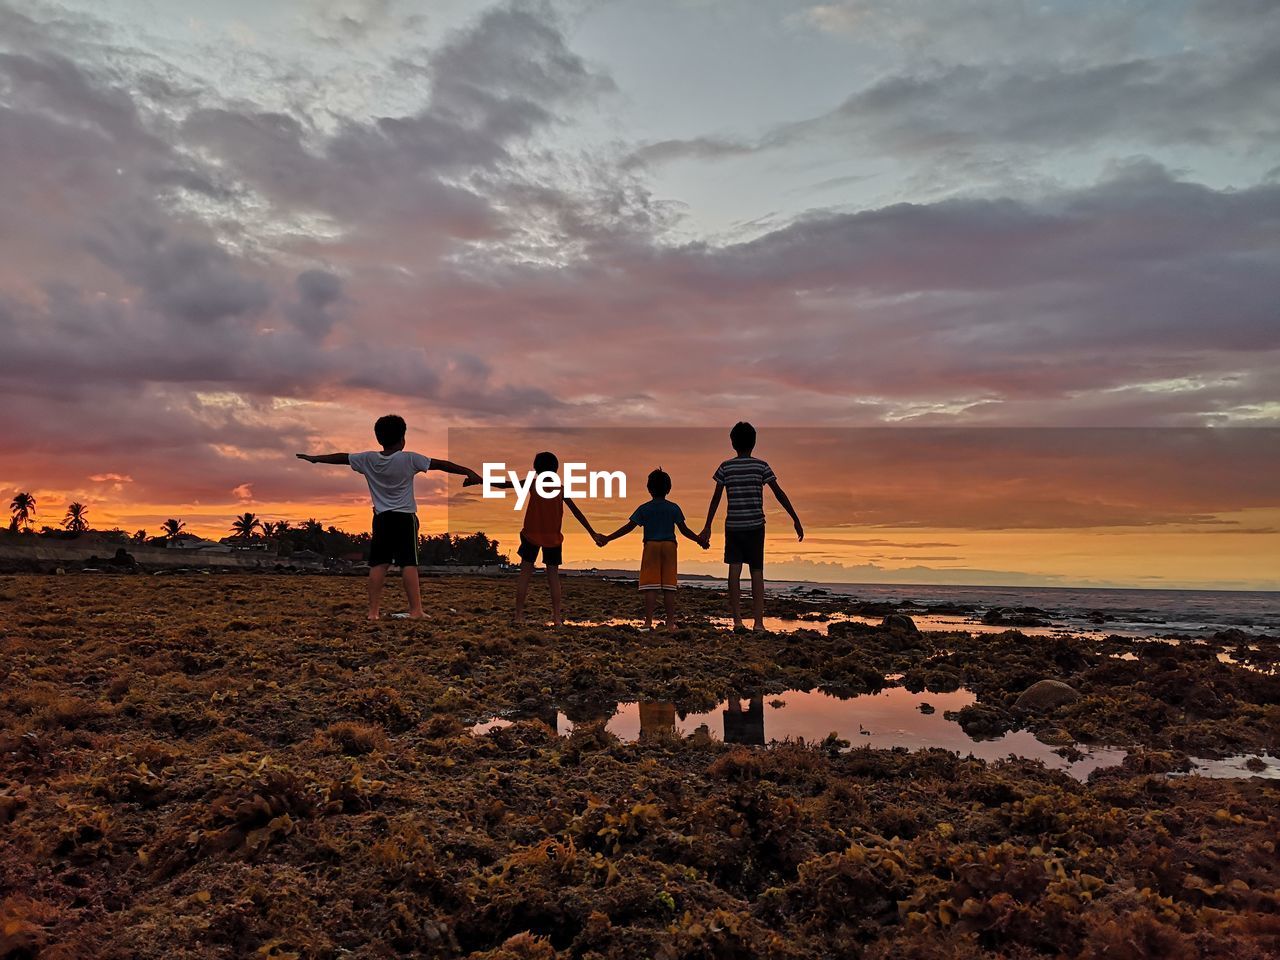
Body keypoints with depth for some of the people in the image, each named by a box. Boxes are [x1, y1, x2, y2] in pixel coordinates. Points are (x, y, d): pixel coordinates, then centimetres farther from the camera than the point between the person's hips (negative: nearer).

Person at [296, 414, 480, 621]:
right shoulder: (409, 459, -10)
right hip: (404, 518, -4)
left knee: (378, 563, 8)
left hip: (381, 518, 4)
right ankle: (415, 610, -8)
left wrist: (314, 458, 27)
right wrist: (468, 472, -11)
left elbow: (341, 457, 13)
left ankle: (373, 610, 8)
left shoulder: (368, 459, 1)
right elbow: (440, 464, -11)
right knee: (408, 563, -6)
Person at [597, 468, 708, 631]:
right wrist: (699, 540, 23)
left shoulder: (644, 509, 0)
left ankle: (648, 622, -6)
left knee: (650, 587, -2)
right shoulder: (674, 508, 4)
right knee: (669, 587, 3)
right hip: (669, 546, 1)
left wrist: (607, 538, 4)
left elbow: (628, 527, -1)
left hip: (651, 546, -1)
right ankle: (670, 622, 3)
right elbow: (684, 530, 8)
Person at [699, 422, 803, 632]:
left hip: (733, 524, 0)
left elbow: (716, 498, 2)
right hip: (755, 524, 0)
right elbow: (779, 493, -2)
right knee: (757, 571, 4)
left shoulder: (726, 467, 2)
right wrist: (796, 520, 3)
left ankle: (737, 620, -2)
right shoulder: (761, 465, 1)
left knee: (734, 569, 3)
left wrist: (708, 527, 8)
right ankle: (758, 622, 1)